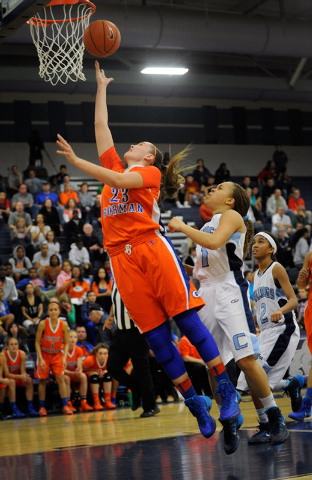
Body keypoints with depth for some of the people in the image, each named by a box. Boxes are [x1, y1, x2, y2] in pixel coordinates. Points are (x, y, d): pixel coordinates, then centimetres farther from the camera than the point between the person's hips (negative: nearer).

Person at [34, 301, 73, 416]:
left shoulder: (63, 325, -12)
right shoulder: (43, 324, -17)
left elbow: (66, 343, -3)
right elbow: (37, 342, -10)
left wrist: (64, 358, -14)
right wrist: (41, 359, -16)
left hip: (57, 355, 1)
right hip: (44, 354, -1)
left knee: (60, 378, -9)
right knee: (43, 380, 1)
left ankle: (65, 406, -7)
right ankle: (41, 407, 9)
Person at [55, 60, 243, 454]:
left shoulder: (150, 172, 9)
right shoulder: (115, 167, 26)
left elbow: (120, 181, -10)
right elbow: (101, 126, 29)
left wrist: (76, 161, -9)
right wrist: (101, 87, 33)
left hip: (151, 246, -5)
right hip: (122, 256, 5)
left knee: (186, 317, -10)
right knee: (153, 333, -2)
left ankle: (226, 391, -8)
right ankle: (193, 400, 4)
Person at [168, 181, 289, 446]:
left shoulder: (232, 216, 2)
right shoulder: (208, 225, 25)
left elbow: (215, 242, -19)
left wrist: (182, 226, -9)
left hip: (229, 290, -8)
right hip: (207, 294, 8)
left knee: (246, 359, -15)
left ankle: (275, 417, -4)